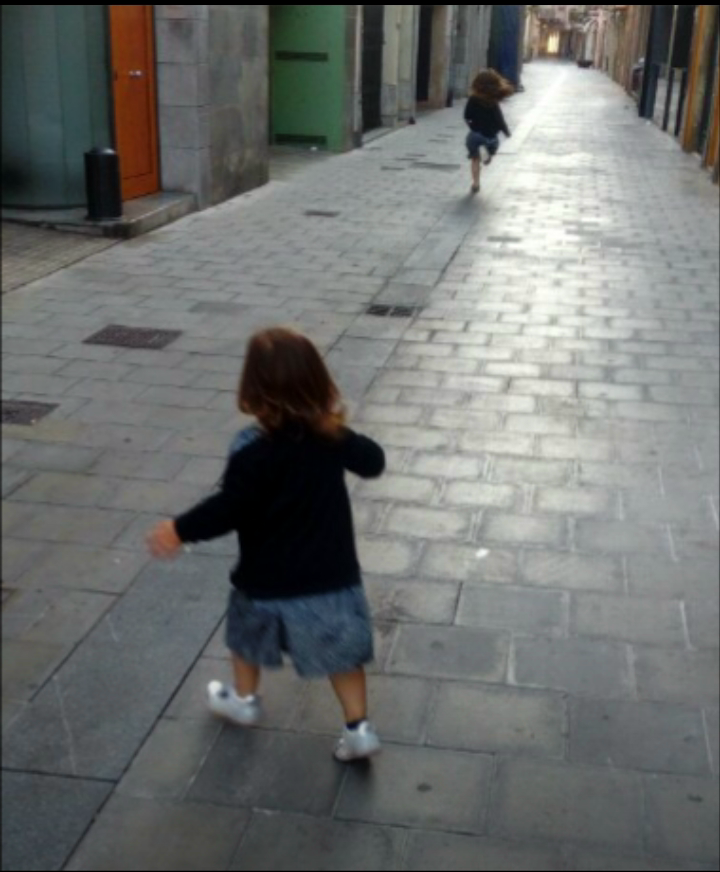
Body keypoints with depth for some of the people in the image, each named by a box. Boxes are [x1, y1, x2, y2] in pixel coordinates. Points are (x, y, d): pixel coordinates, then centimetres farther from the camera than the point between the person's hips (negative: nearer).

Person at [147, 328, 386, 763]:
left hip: (269, 580, -3)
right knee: (341, 651, 16)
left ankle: (244, 700, 45)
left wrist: (180, 530, -13)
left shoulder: (254, 450, -23)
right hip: (332, 575, 3)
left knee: (249, 631, 25)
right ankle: (360, 728, 15)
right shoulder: (332, 436, -7)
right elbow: (373, 462, 8)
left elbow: (230, 508, -24)